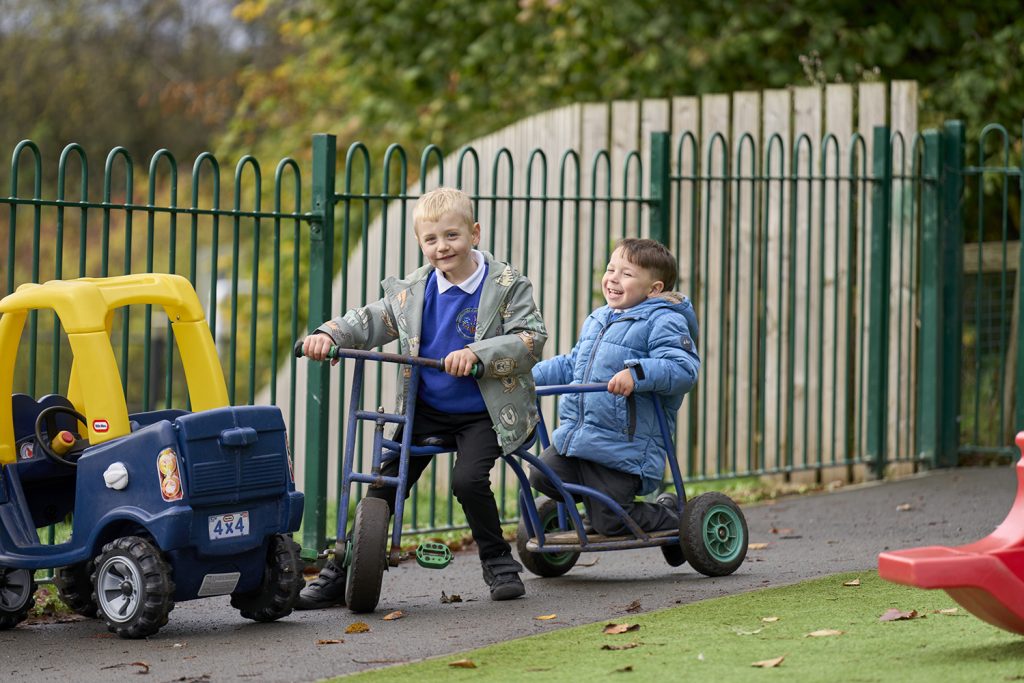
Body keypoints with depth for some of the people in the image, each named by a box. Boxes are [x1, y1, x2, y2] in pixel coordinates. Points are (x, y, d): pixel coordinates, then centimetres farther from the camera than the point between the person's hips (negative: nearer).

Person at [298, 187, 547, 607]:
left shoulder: (507, 287, -9)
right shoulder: (412, 291, 3)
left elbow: (530, 339, -18)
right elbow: (369, 321, 7)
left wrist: (478, 353, -33)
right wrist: (329, 335, -13)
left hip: (484, 413, -4)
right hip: (426, 410, 4)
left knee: (468, 479, -24)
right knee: (385, 485, -3)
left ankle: (499, 563, 0)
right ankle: (340, 574, 4)